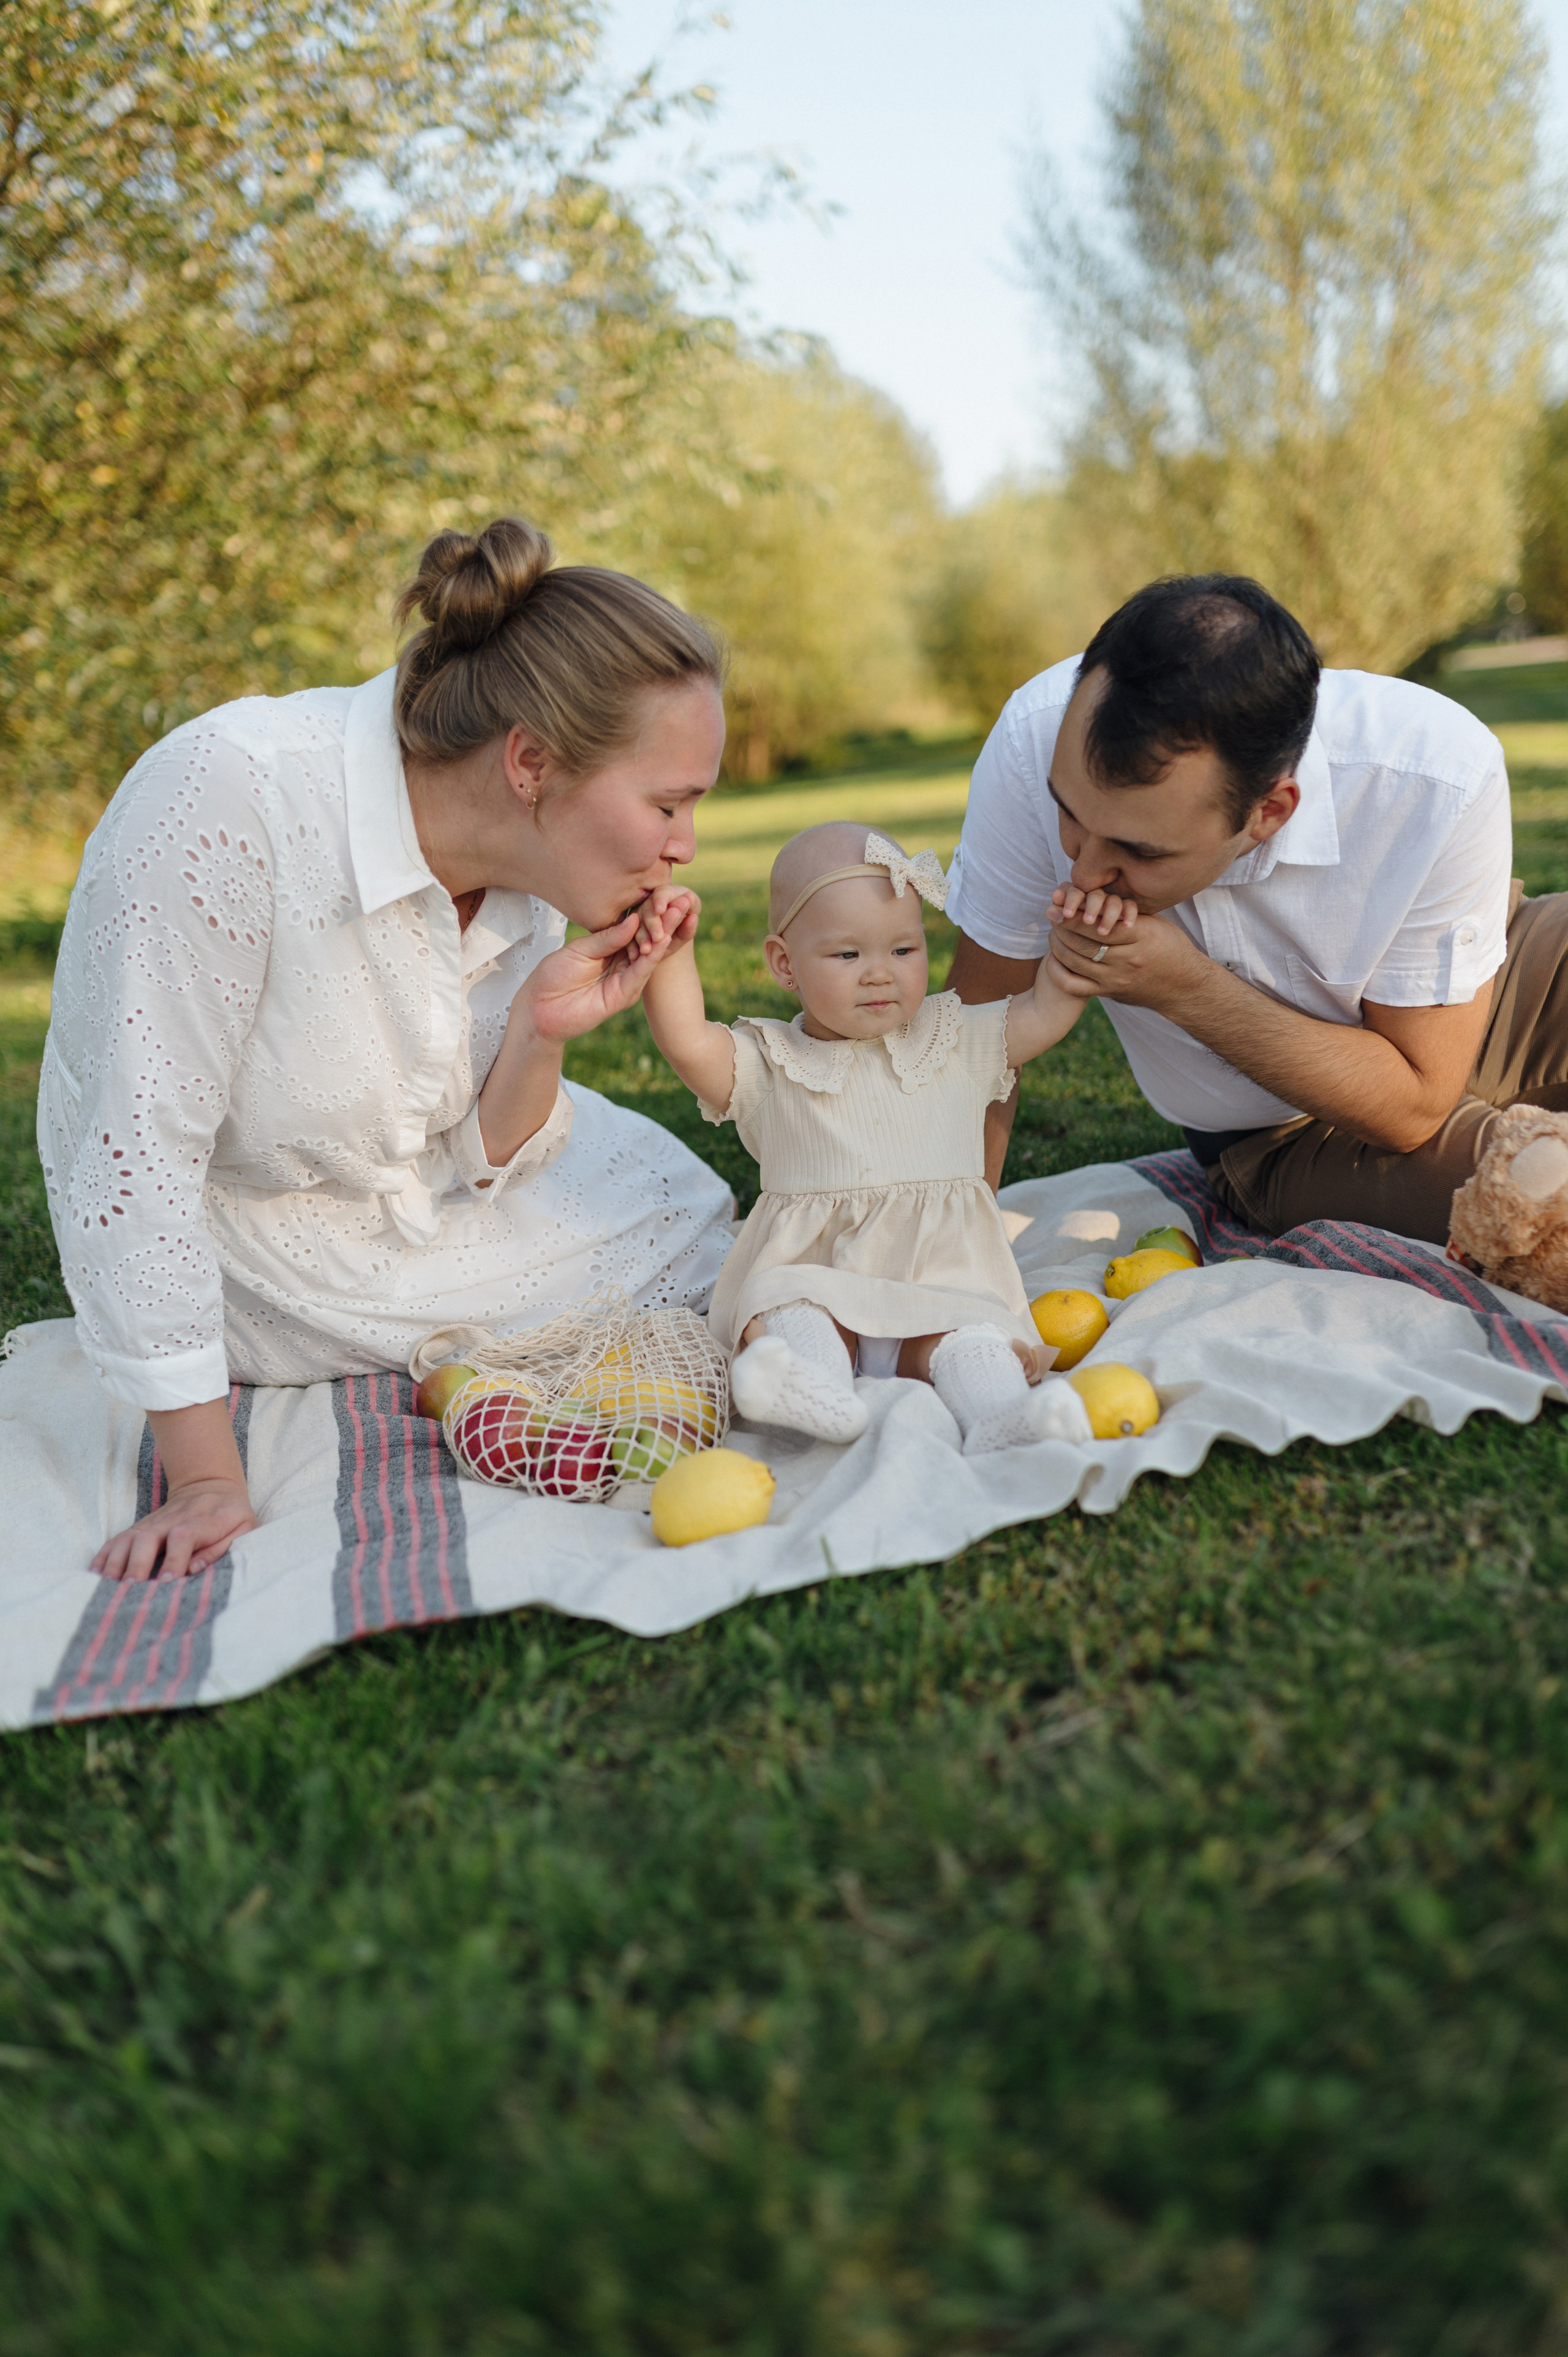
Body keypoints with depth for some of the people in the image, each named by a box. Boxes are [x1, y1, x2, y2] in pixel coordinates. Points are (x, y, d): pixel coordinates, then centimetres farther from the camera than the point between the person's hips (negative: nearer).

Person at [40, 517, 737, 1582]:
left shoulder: (535, 862, -13)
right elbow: (134, 1149, -32)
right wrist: (206, 1481, -28)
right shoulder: (227, 799, -36)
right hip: (255, 1246, -6)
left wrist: (541, 1035, -26)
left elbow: (475, 1163, -6)